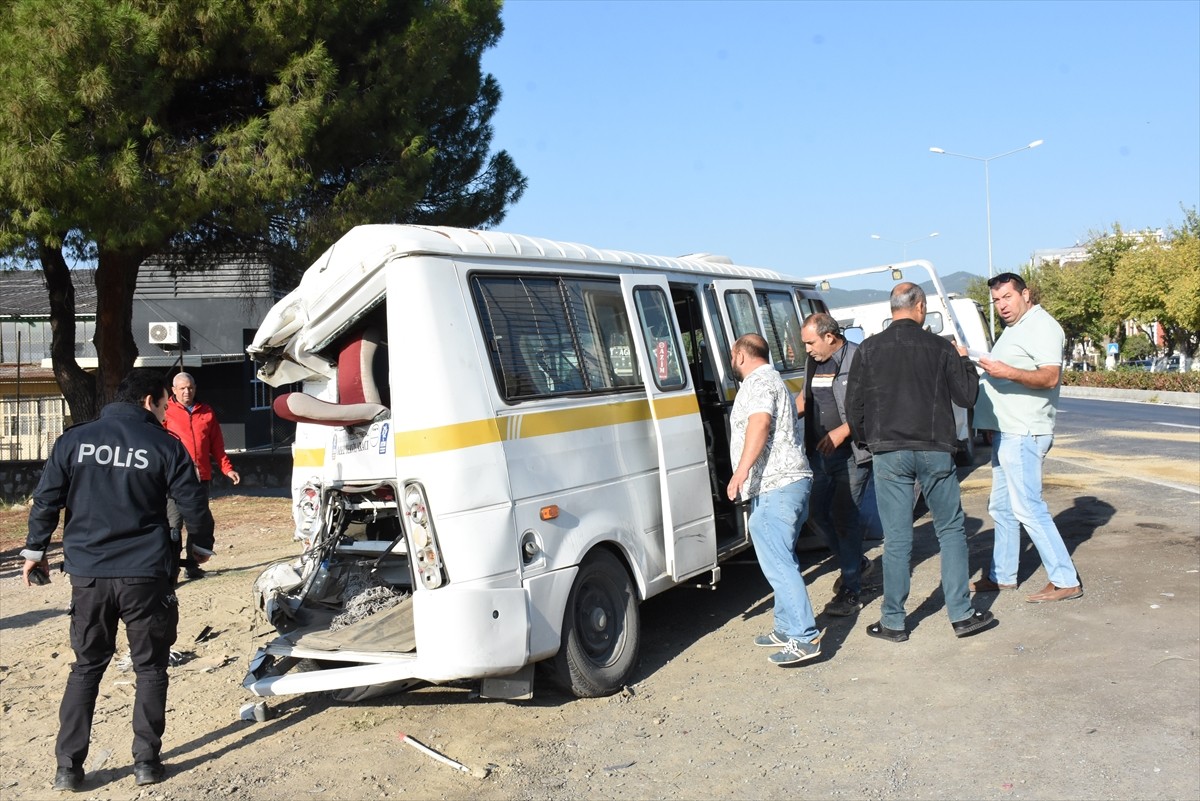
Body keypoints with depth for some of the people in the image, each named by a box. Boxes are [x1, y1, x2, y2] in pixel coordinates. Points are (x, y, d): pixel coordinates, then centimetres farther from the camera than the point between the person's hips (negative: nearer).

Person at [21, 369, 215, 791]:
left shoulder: (74, 439, 3)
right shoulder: (164, 445, -4)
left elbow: (46, 500, 4)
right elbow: (193, 504, -2)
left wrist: (35, 550, 17)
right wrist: (201, 546, 15)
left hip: (87, 574, 3)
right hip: (145, 574, -3)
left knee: (85, 668, 15)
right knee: (150, 667, 11)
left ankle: (68, 767, 15)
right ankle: (146, 761, 12)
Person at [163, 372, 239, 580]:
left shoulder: (207, 412, 13)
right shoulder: (166, 412, 2)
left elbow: (217, 445, 15)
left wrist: (227, 468, 8)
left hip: (202, 477, 4)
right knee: (174, 524, -8)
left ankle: (192, 565, 17)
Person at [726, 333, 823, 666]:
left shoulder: (759, 382, -8)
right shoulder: (770, 380, 26)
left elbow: (759, 425, -24)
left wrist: (740, 472, -29)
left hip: (776, 487, -11)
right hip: (784, 485, 11)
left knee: (777, 562, -13)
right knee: (780, 560, 16)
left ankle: (804, 638, -15)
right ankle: (787, 628, 23)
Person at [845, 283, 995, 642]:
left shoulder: (869, 349, 0)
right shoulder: (941, 348, -2)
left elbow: (854, 404, 2)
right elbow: (967, 396, 2)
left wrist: (865, 439, 18)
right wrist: (964, 361, 19)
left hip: (889, 452, 0)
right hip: (934, 450, 0)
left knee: (896, 538, 4)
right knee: (950, 531, 12)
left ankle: (893, 622, 11)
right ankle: (962, 615, 14)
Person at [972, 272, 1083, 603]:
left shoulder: (1041, 326, -12)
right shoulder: (1014, 329, 19)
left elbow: (1049, 377, -23)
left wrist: (1007, 372, -34)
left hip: (1024, 434, -10)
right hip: (1006, 432, 10)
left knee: (1028, 507, -10)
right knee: (1001, 507, 15)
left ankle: (1065, 581, -4)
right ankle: (1002, 576, 24)